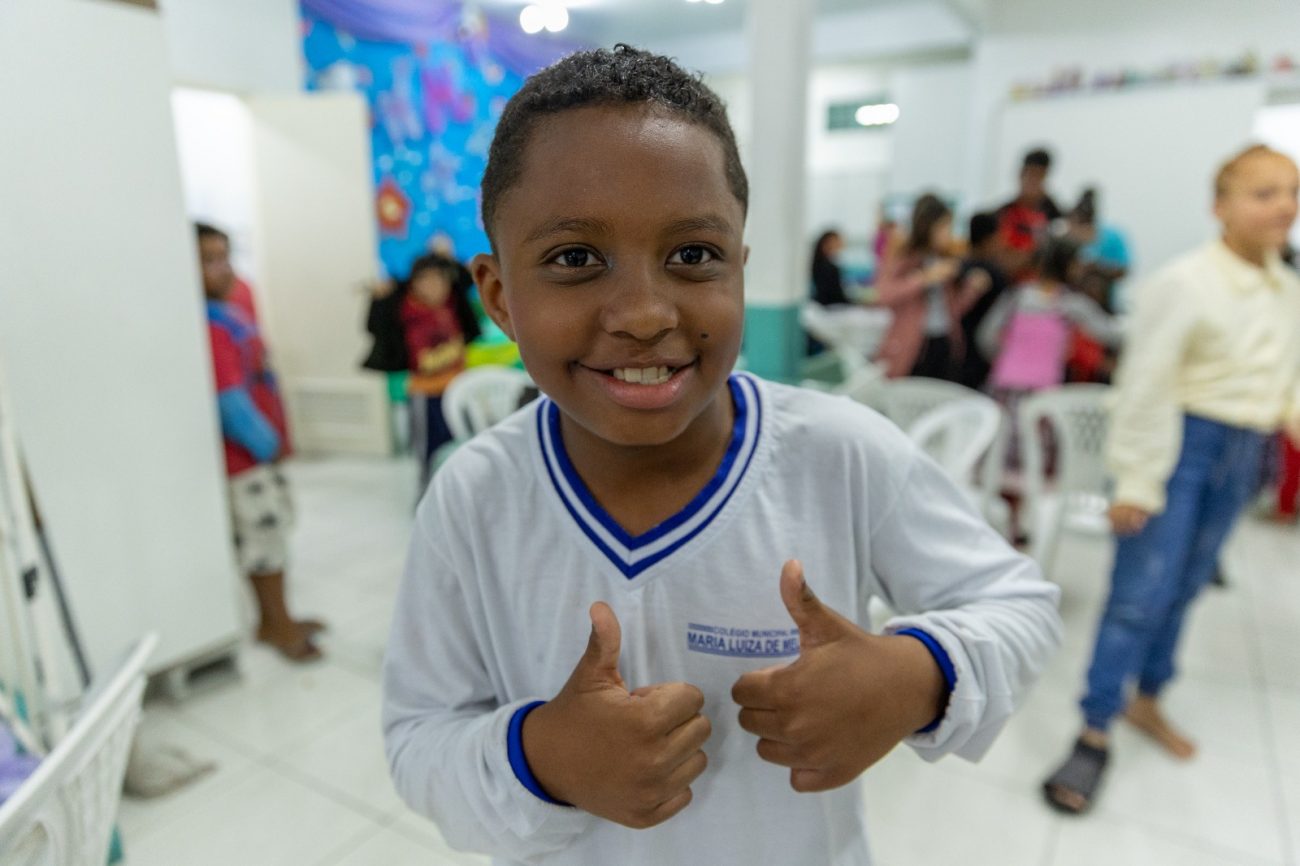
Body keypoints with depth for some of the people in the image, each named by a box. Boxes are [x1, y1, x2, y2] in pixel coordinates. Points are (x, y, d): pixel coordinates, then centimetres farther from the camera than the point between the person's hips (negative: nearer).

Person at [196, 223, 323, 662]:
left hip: (265, 448, 9)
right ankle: (276, 624, 20)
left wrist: (276, 439, 11)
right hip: (243, 457, -9)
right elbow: (230, 402, -23)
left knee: (274, 528, 17)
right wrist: (268, 444, -11)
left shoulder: (233, 309, 7)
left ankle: (277, 618, 32)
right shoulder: (208, 327, -22)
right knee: (262, 535, 3)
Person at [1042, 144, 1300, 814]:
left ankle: (1146, 699, 33)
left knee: (1185, 587, 15)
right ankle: (1094, 732, 5)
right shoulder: (1186, 283, -14)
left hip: (1243, 455, 7)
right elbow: (1146, 388, -16)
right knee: (1142, 593, -6)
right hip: (1183, 441, -7)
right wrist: (1135, 483, -16)